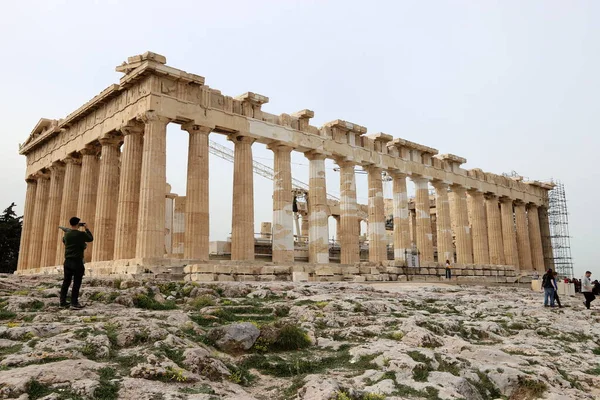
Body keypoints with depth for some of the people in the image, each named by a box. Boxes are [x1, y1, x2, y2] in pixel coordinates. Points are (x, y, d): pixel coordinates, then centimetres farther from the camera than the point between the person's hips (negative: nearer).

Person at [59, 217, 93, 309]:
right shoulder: (81, 234, -11)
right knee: (76, 283, -1)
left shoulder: (66, 234, 5)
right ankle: (74, 303, -2)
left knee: (66, 282, 11)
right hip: (77, 262, -6)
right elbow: (91, 239, 7)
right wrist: (86, 228, 16)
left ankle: (63, 301, 14)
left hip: (67, 261, 6)